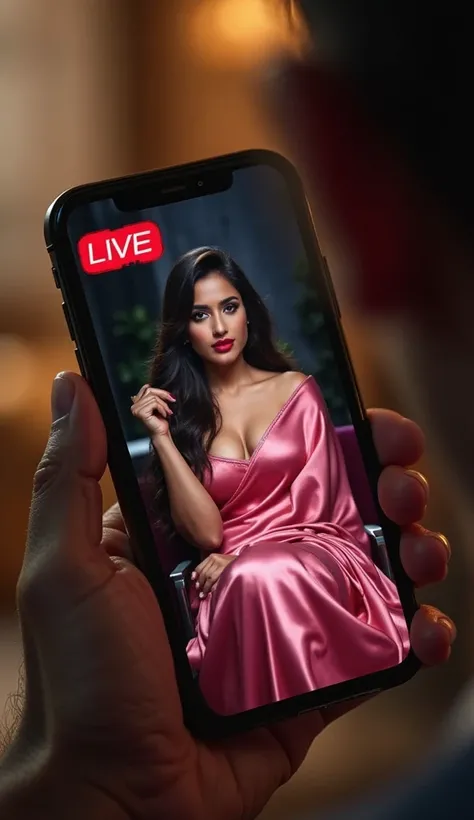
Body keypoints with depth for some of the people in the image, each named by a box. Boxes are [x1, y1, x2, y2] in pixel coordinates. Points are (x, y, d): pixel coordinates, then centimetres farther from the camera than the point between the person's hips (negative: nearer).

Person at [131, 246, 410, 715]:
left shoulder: (296, 390, 11)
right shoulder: (176, 412, 8)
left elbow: (313, 508, 6)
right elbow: (206, 534, -2)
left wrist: (241, 557, -8)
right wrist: (162, 437, -7)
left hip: (312, 552, 0)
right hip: (234, 576, 0)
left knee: (265, 577, -36)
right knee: (249, 582, -38)